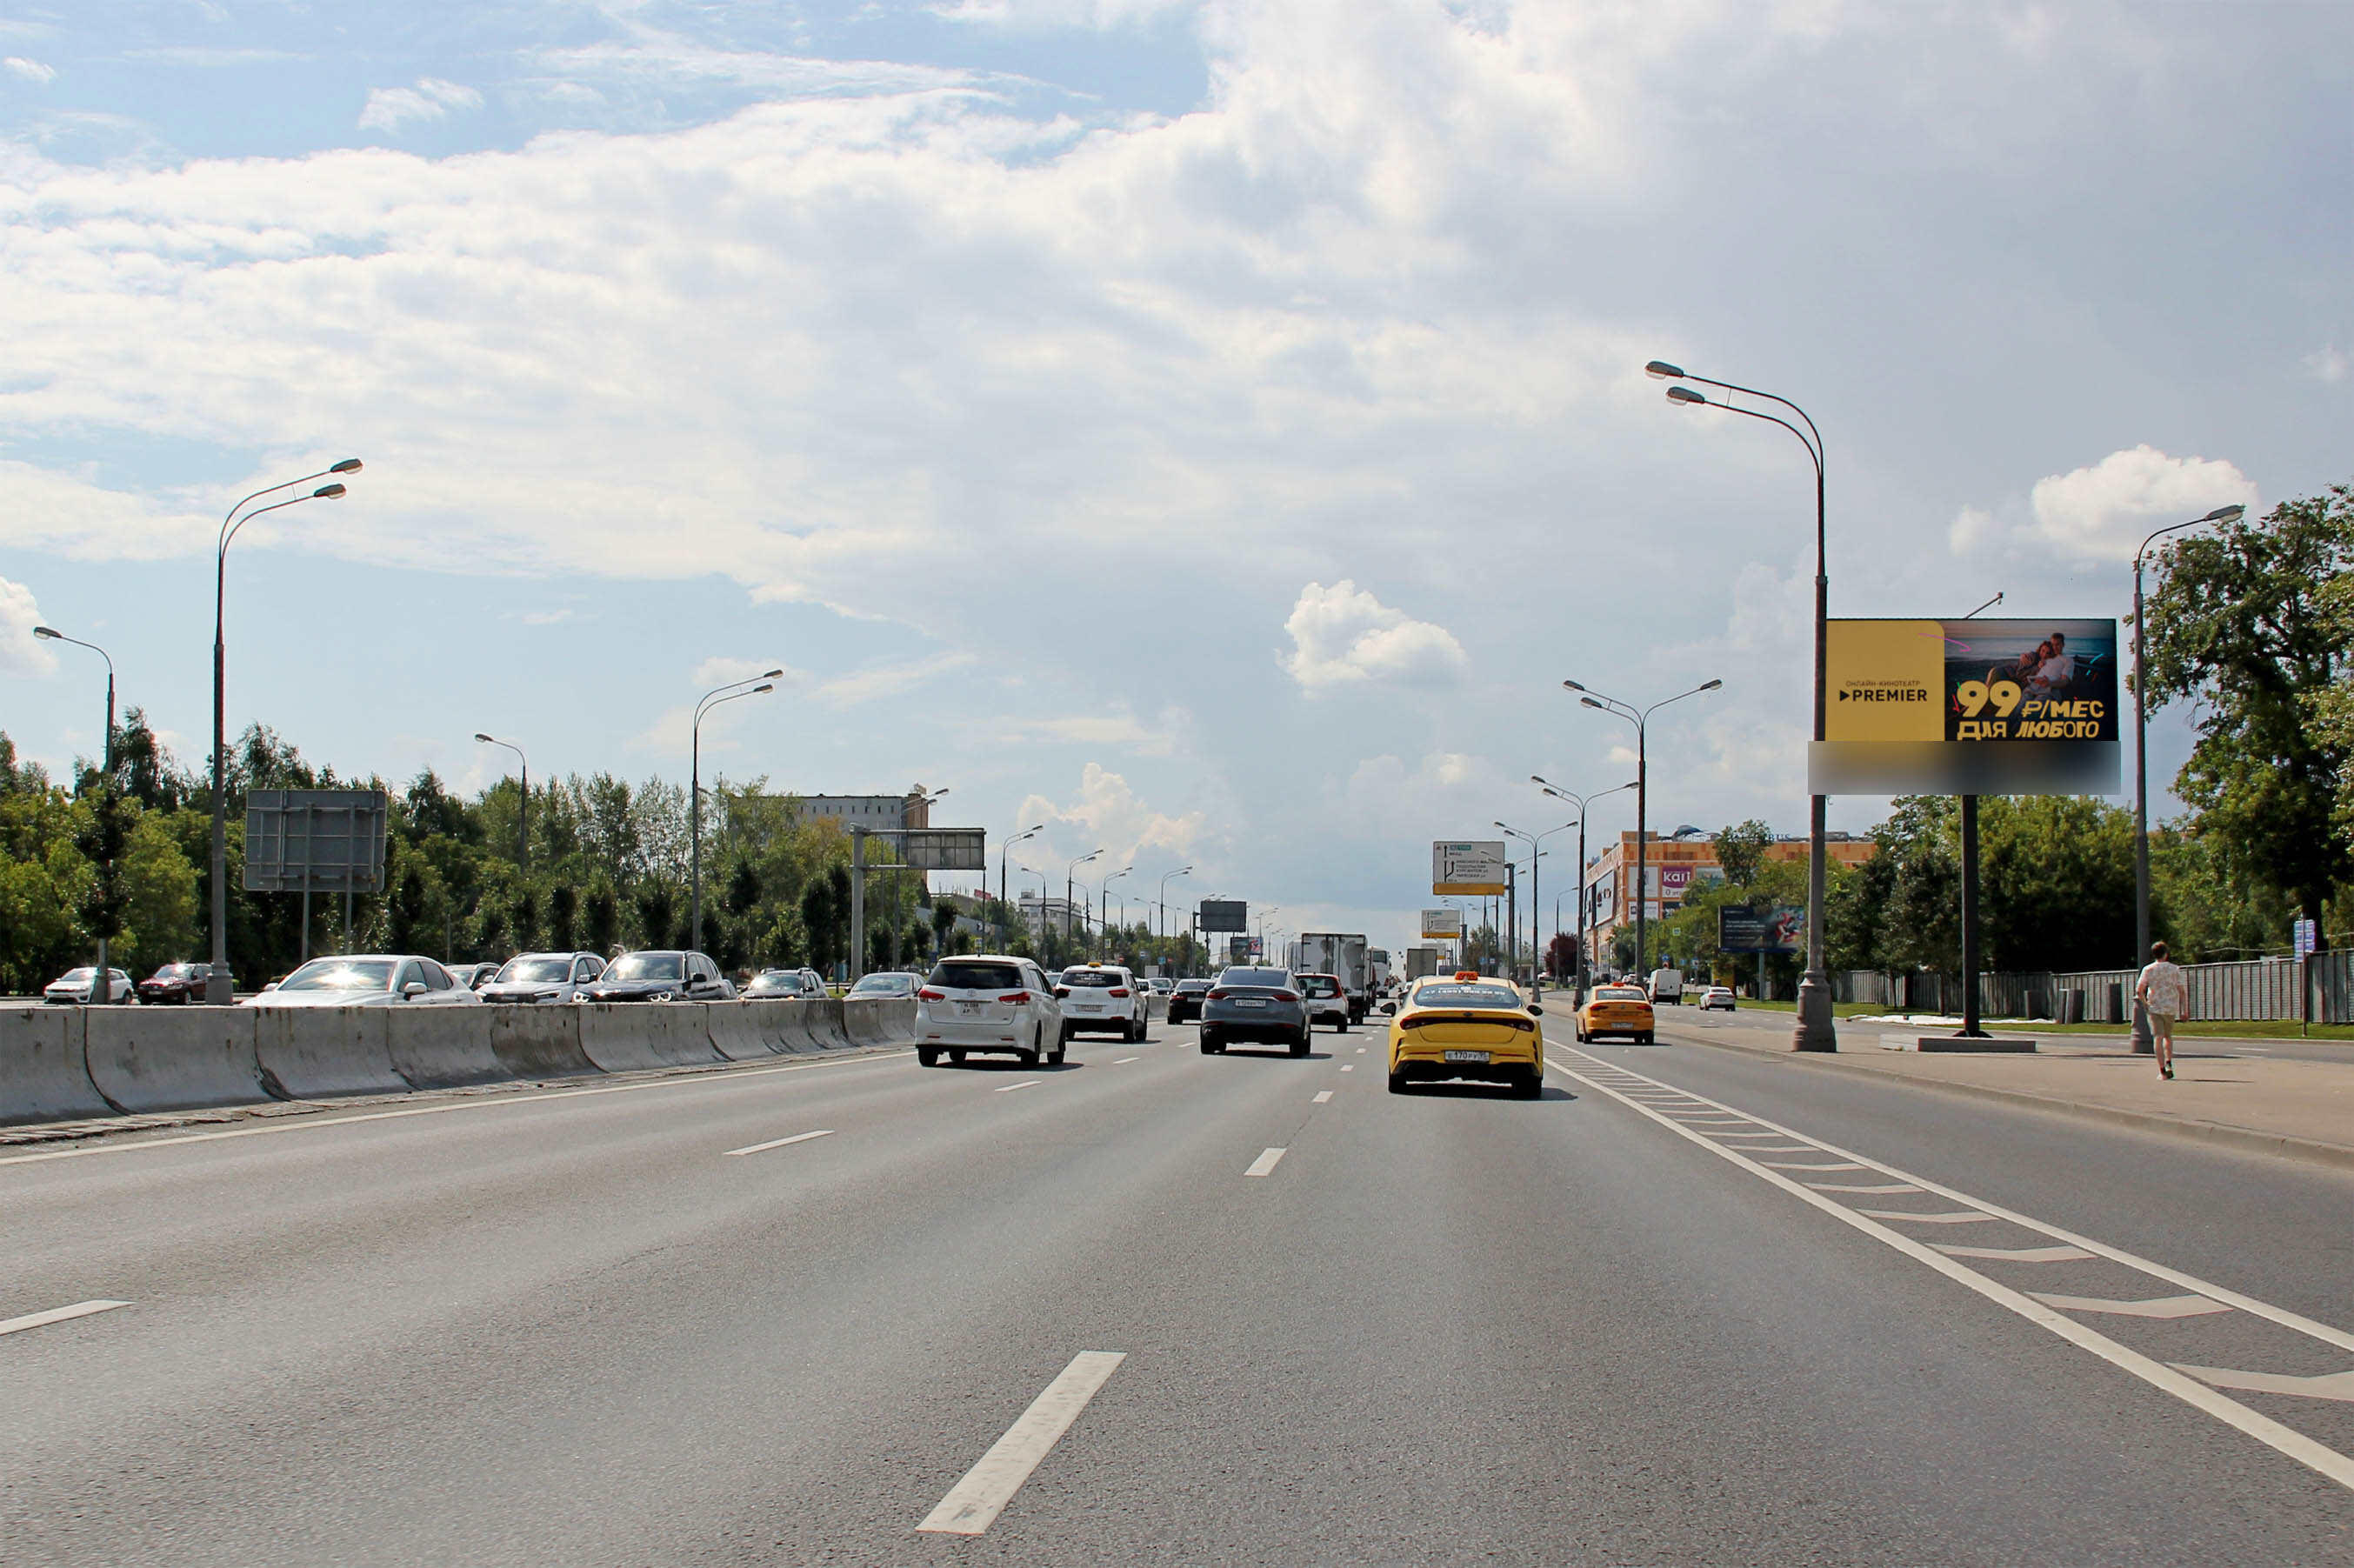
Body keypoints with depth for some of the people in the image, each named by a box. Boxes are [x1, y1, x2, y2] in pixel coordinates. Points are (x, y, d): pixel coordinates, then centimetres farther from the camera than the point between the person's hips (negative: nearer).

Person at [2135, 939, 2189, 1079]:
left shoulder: (2148, 970, -1)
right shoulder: (2175, 969, 2)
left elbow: (2139, 990, -9)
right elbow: (2182, 991, -1)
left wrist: (2145, 1005, 2)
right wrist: (2184, 1010, 2)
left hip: (2154, 1008, -2)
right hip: (2171, 1008, 2)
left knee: (2158, 1038, -3)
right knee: (2168, 1036, 20)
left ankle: (2162, 1070, -9)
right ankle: (2169, 1063, 1)